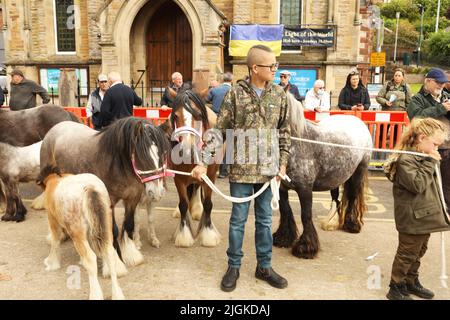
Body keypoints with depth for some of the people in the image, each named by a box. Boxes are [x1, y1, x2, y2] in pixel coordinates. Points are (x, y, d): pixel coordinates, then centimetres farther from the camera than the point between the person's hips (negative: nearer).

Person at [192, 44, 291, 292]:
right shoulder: (236, 94, -8)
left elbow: (284, 131, 8)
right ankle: (233, 267, 26)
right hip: (241, 169, -3)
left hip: (268, 169, 3)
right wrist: (203, 162, -9)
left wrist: (283, 163, 4)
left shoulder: (279, 94, 2)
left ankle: (264, 267, 30)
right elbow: (219, 130, -6)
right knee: (238, 220, 9)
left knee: (265, 220, 14)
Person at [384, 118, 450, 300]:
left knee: (419, 251, 21)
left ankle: (411, 282, 38)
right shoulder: (406, 159, -19)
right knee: (407, 254, 2)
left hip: (424, 215, 9)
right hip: (412, 218, -9)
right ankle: (396, 289, 16)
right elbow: (417, 185, -26)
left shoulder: (424, 157, 11)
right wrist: (430, 163, -21)